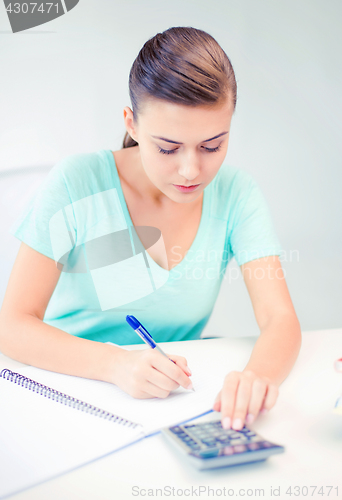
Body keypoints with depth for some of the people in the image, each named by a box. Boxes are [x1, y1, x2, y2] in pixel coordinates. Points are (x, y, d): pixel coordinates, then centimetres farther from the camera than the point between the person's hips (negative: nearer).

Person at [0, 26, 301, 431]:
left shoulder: (236, 194, -6)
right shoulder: (77, 185, -14)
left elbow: (280, 318, -12)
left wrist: (260, 374, -36)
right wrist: (115, 363, -32)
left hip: (175, 396, 3)